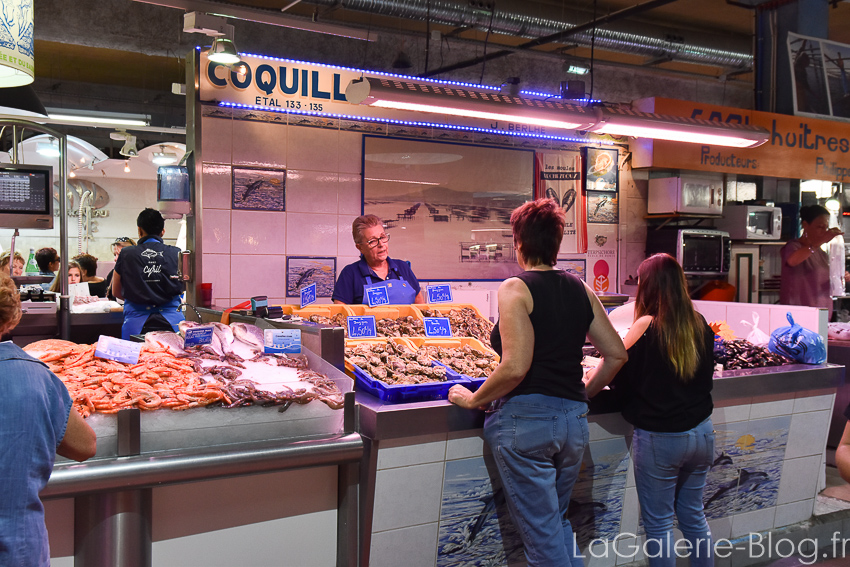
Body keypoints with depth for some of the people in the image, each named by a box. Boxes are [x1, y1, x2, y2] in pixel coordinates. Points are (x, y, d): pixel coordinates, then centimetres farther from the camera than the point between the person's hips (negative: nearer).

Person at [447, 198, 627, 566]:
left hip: (526, 418, -6)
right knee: (558, 520, 24)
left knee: (542, 536, 4)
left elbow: (515, 368, -19)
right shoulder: (580, 290, 9)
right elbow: (616, 354, 10)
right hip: (574, 419, 7)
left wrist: (473, 399, -5)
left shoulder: (515, 289, -9)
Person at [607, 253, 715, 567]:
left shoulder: (645, 329, -18)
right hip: (701, 433, 6)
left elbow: (621, 379, -11)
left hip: (658, 439, -6)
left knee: (659, 524, 8)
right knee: (693, 514, 20)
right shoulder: (701, 326, -1)